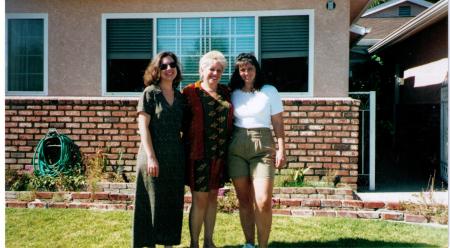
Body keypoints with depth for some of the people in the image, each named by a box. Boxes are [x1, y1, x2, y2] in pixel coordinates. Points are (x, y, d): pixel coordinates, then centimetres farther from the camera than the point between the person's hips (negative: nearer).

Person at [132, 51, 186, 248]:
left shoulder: (180, 97, 12)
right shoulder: (150, 93, -3)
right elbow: (143, 126, -9)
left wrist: (185, 154, 6)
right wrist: (151, 157, -17)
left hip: (176, 157, 5)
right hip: (154, 156, -5)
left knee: (173, 204, 9)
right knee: (153, 202, 1)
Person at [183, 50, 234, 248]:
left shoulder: (225, 93, 11)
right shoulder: (190, 92, -4)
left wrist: (228, 151, 12)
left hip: (219, 155, 5)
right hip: (198, 154, -5)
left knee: (213, 197, 12)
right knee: (200, 200, -1)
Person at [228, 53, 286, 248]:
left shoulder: (269, 91, 4)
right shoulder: (233, 93, 10)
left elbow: (278, 124, 3)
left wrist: (281, 150, -4)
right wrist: (224, 148, 4)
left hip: (263, 147, -2)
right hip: (236, 148, 3)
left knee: (263, 201, -12)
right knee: (244, 200, 6)